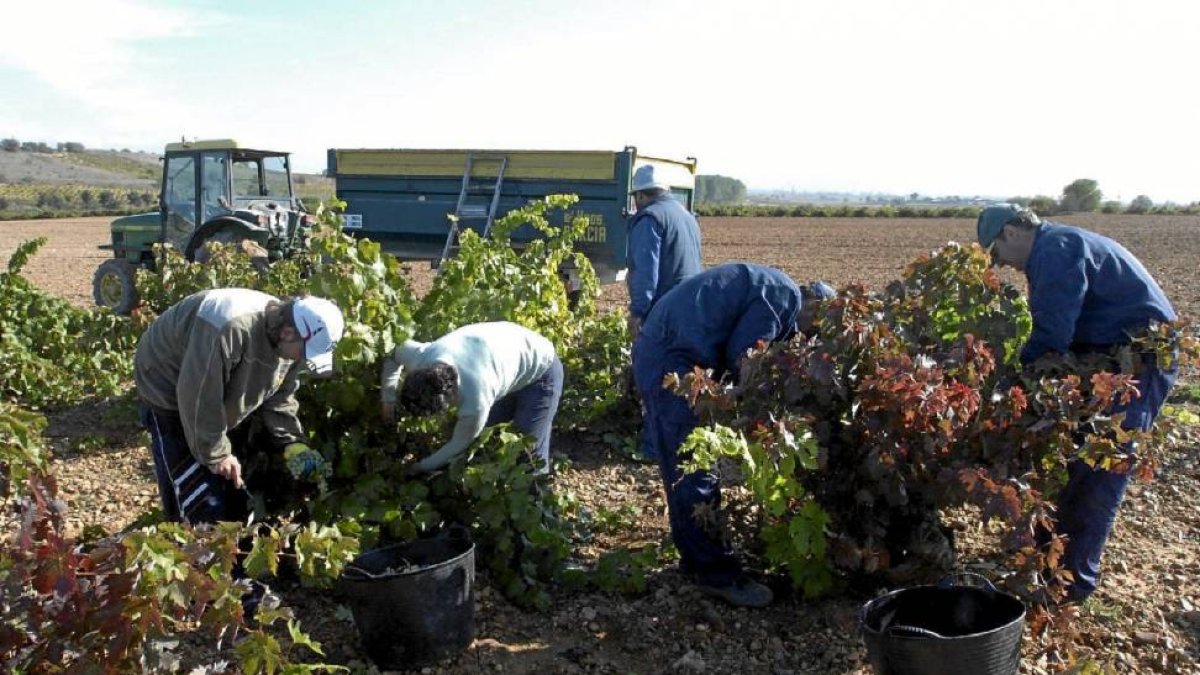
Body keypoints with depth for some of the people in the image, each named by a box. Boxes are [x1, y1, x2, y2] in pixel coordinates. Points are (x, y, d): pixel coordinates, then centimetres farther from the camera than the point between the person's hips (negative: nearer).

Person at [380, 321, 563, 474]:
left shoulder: (475, 402, -41)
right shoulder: (418, 355, -26)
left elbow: (460, 444, -20)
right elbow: (393, 355, 0)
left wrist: (422, 467, -5)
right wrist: (388, 399, 2)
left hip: (541, 370, -7)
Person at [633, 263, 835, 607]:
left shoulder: (768, 285, 22)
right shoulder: (785, 297, -9)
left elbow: (733, 352, 19)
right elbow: (740, 358, -13)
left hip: (656, 354, 11)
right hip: (673, 362, -11)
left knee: (683, 467, 17)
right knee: (697, 468, -6)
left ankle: (696, 555, 27)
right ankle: (716, 572, 1)